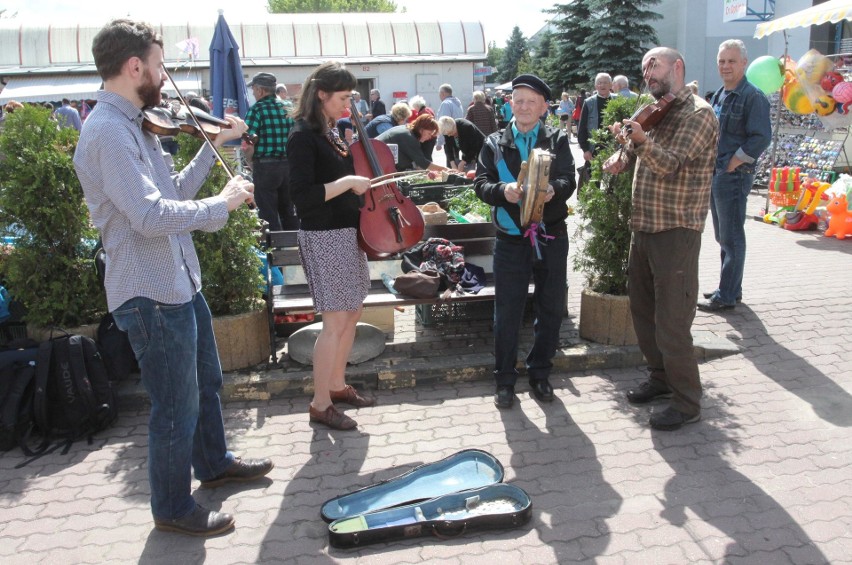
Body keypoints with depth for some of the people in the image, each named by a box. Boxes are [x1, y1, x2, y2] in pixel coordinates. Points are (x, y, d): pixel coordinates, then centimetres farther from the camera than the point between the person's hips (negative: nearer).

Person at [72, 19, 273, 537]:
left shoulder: (134, 125, 11)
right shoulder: (108, 131, -21)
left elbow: (174, 194, 14)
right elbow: (151, 215, -31)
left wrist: (215, 146, 11)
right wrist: (222, 204, -19)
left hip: (180, 281, 10)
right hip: (151, 294, -10)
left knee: (207, 381, 25)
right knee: (177, 406, 4)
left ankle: (214, 463, 47)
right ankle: (173, 508, 25)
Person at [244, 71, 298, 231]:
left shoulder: (257, 109, -9)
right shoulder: (287, 108, 8)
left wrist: (251, 163, 0)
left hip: (265, 166, -6)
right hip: (288, 165, 6)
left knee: (268, 213, 1)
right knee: (288, 211, 14)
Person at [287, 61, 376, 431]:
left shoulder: (329, 133, 13)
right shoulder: (303, 136, -14)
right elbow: (303, 196, -22)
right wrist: (348, 181, -23)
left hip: (346, 231, 9)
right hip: (323, 237, -9)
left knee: (352, 313, 15)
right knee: (335, 322, -5)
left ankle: (338, 385, 30)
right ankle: (320, 404, 8)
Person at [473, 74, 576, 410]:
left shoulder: (558, 140, 5)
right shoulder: (494, 144, 6)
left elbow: (569, 180, -8)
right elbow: (481, 184, -4)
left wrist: (553, 189, -31)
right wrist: (503, 190, -26)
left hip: (551, 237, 1)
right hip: (511, 240, -1)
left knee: (551, 310, 10)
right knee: (507, 312, 3)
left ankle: (539, 373, 27)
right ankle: (504, 379, 18)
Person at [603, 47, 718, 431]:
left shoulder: (697, 114, -11)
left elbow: (671, 164, -20)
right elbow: (632, 153, 21)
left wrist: (640, 139, -37)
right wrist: (620, 159, -2)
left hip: (676, 231, -9)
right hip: (644, 226, 9)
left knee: (671, 321, -4)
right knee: (643, 309, 17)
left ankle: (687, 402, 11)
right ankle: (661, 378, 35)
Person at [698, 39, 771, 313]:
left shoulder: (752, 97, -12)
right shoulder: (719, 95, 14)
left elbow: (761, 138, -18)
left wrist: (731, 165, -16)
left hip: (734, 176, -9)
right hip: (715, 174, 9)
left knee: (731, 238, -3)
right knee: (723, 236, 16)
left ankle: (727, 296, 4)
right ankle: (731, 288, 27)